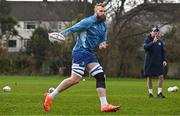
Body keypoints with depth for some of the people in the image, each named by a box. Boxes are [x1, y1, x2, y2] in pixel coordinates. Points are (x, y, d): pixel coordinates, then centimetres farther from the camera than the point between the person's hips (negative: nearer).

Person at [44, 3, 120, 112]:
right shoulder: (88, 22, -11)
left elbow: (103, 40, 20)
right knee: (75, 79, -15)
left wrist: (102, 44, -4)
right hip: (80, 52, -9)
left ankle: (104, 105, -3)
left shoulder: (104, 26, 14)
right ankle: (51, 96, -3)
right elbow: (72, 29, -13)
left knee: (101, 76, -2)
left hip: (90, 54, 9)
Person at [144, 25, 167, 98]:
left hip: (158, 63, 3)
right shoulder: (147, 40, -2)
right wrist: (153, 42, -29)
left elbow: (163, 51, 16)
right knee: (149, 78, 1)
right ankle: (150, 93, 11)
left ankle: (159, 93, 2)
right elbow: (145, 47, -21)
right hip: (149, 63, -3)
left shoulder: (159, 41, 11)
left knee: (161, 77, -6)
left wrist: (164, 60, 4)